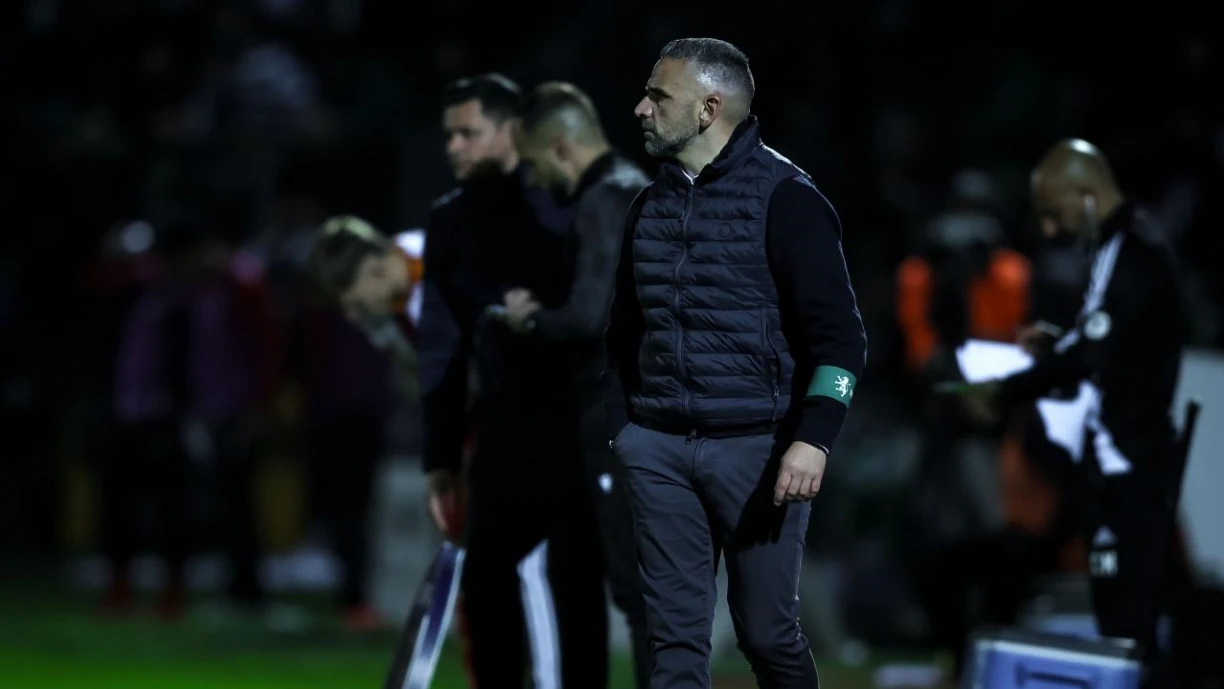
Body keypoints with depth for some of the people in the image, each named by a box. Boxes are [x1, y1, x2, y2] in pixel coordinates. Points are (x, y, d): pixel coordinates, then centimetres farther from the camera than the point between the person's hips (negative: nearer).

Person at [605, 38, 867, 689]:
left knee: (767, 631, 0)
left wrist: (812, 441, -21)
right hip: (658, 446, 5)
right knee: (674, 634, 3)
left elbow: (839, 337, -11)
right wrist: (617, 432, 15)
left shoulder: (784, 198, -7)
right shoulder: (650, 206, 12)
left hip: (755, 446, -5)